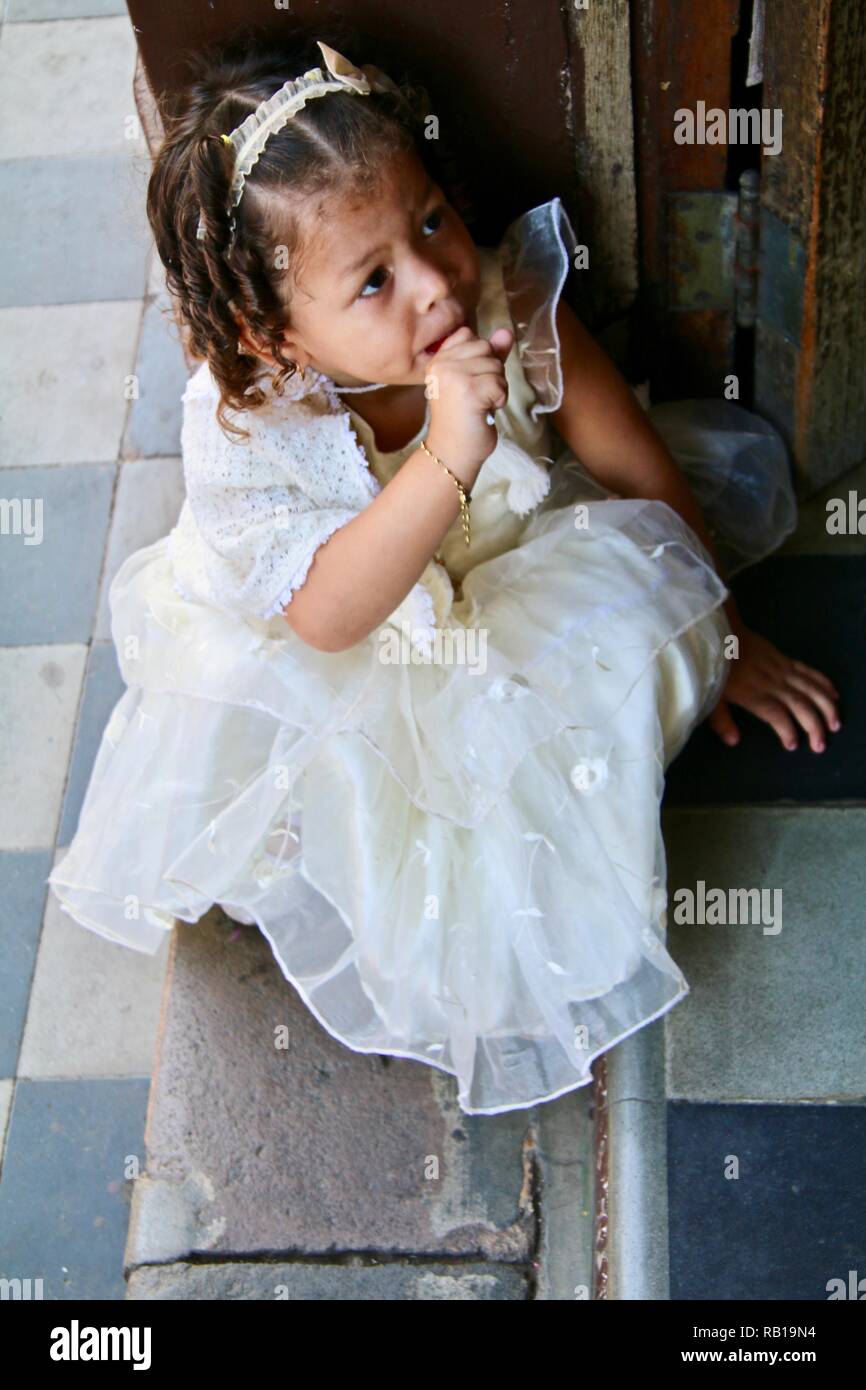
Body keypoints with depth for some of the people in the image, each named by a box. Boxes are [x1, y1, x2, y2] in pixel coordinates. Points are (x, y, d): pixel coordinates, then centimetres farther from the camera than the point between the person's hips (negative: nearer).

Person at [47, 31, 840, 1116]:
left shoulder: (514, 308, -25)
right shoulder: (240, 429, -30)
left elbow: (638, 468, -11)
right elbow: (328, 617, -40)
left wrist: (719, 631, -2)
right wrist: (451, 459, -54)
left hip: (519, 599, 2)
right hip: (345, 667, -2)